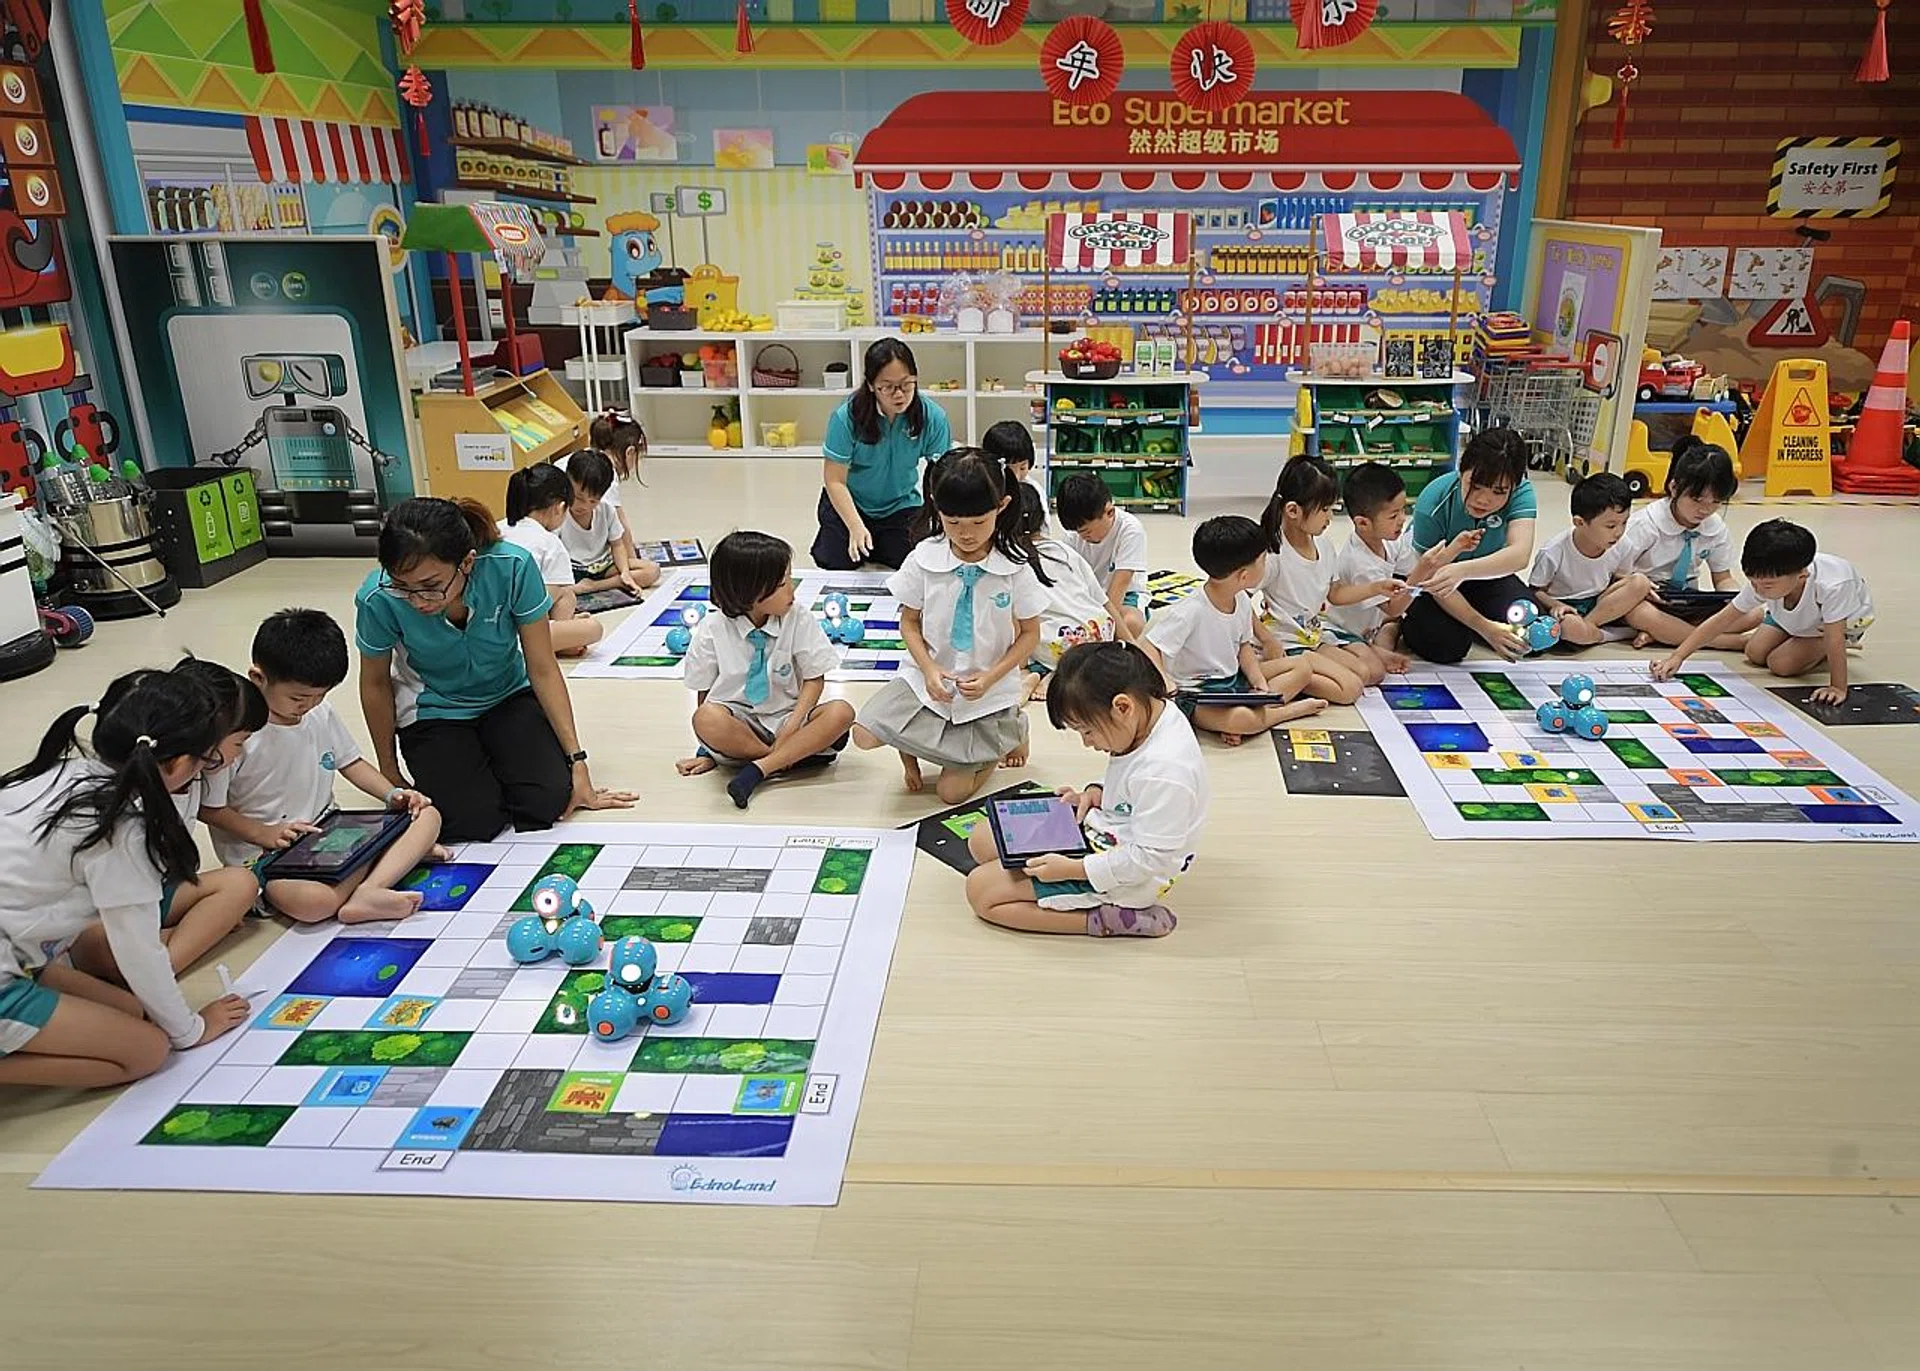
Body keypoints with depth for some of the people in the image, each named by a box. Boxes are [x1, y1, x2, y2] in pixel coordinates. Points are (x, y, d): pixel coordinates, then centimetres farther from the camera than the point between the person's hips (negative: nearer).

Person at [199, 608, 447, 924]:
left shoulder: (321, 714, 3)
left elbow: (350, 761, 17)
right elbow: (208, 807, -9)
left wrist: (393, 794, 1)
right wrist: (263, 833, -21)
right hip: (263, 854, -7)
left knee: (428, 816, -6)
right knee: (314, 901, -39)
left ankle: (365, 894, -26)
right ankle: (405, 855, -16)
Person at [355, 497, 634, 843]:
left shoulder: (512, 567, -30)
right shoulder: (379, 599, -28)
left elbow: (542, 669, -17)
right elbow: (375, 683, -7)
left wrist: (577, 762, -16)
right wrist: (390, 774, 4)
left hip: (508, 695, 1)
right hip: (433, 713, -1)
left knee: (548, 800, -21)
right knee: (472, 820, -22)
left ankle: (492, 764, 12)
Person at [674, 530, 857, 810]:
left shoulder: (799, 622, -6)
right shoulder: (712, 631, -7)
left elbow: (814, 680, -3)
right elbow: (704, 695, -1)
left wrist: (791, 727, -18)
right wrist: (707, 753, -6)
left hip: (786, 717, 1)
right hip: (737, 720, -1)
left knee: (841, 712, -26)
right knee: (705, 719, -35)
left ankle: (758, 769, -28)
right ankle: (799, 755, -21)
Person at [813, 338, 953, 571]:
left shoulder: (932, 417, -19)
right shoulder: (847, 416, -24)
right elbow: (836, 481, -20)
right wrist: (856, 527, -33)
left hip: (901, 505, 2)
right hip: (850, 502, -1)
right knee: (837, 562, -15)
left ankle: (880, 543, 19)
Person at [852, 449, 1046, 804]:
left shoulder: (1016, 567, -12)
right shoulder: (924, 558, -9)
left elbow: (1030, 634, -3)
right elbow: (909, 622, 1)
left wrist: (989, 678, -17)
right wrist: (928, 669, -16)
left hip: (988, 690, -1)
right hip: (929, 679, 2)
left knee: (952, 791, -3)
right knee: (865, 734, -22)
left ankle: (1007, 736, 24)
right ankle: (910, 749, 13)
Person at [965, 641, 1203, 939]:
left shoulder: (1163, 770, -34)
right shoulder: (1148, 713, -5)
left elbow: (1150, 857, -29)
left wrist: (1071, 869, -26)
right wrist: (1096, 793, -2)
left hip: (1128, 878, -11)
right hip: (1100, 830, 11)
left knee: (981, 892, -11)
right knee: (982, 839, 12)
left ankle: (1104, 921, -12)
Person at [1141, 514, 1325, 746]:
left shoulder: (1242, 601, 0)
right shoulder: (1189, 612, -25)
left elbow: (1243, 646, 11)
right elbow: (1148, 649, -27)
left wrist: (1260, 683, -5)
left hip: (1233, 679, 9)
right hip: (1196, 695, -9)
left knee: (1304, 665, 5)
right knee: (1241, 719, -39)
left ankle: (1260, 707, -15)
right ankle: (1291, 709, -8)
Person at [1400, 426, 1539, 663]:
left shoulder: (1521, 492, -28)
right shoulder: (1432, 504, -34)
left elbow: (1520, 555, -45)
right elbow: (1432, 573, -27)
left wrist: (1462, 571, -65)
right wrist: (1483, 627, -36)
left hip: (1487, 575, 3)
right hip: (1431, 577, -3)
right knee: (1447, 644, -26)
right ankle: (1403, 624, 8)